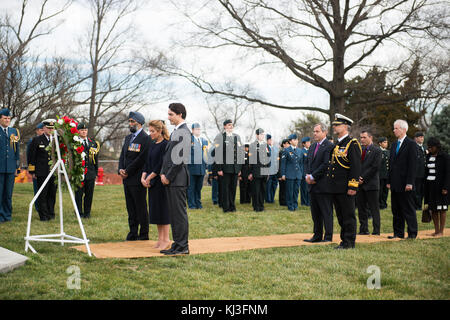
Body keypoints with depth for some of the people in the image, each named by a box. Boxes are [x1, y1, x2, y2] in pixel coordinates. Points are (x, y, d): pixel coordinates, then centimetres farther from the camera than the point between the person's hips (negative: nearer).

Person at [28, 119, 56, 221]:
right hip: (42, 173, -3)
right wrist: (32, 171, -2)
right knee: (42, 195, 0)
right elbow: (32, 157, 3)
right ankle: (43, 215, 5)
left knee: (52, 194, 6)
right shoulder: (36, 140, 4)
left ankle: (51, 213, 16)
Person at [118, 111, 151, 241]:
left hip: (137, 179, -8)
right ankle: (133, 233, 18)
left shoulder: (146, 139, -11)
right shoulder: (128, 138, 18)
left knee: (141, 208, -2)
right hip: (127, 179, 8)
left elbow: (142, 158, -17)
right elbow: (122, 155, 18)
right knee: (130, 208, 11)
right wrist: (121, 169, 0)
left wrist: (127, 171, -14)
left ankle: (144, 234, 6)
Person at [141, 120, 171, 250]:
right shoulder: (152, 145, 14)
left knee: (162, 208, -5)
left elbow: (162, 164, -16)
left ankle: (166, 239, 3)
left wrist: (149, 177, -12)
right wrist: (143, 177, -2)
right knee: (155, 209, 10)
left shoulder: (165, 145, -12)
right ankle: (160, 238, 18)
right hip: (152, 182, 8)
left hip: (161, 182, -8)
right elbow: (147, 163, 13)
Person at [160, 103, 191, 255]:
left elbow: (180, 158, -18)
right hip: (170, 179, 10)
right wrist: (163, 174, 9)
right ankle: (177, 244, 18)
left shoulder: (183, 132, -12)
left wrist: (169, 177, -14)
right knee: (173, 213, 12)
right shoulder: (175, 132, 19)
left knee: (179, 213, -5)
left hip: (178, 179, -10)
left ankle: (183, 246, 0)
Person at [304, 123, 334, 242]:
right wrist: (307, 175, -2)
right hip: (313, 185, 8)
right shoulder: (313, 146, 16)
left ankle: (328, 237, 4)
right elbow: (307, 162, 16)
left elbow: (326, 164, -17)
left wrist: (313, 176, -15)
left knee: (326, 212, -2)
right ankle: (317, 236, 20)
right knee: (315, 212, 12)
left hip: (323, 185, -8)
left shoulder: (329, 146, -11)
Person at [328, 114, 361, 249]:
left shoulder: (352, 144, -9)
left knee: (348, 215, -2)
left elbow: (356, 166, -15)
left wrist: (353, 187, -19)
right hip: (335, 187, 8)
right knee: (340, 216, 13)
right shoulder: (336, 145, 17)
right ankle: (344, 240, 21)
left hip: (346, 188, -8)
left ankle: (349, 242, 4)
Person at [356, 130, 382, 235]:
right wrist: (357, 178, -3)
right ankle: (363, 229, 14)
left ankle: (376, 230, 2)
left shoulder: (376, 150, -4)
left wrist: (363, 178, -12)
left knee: (374, 208, -2)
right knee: (361, 207, 7)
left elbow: (375, 167, -11)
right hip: (359, 183, 6)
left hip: (371, 184, -6)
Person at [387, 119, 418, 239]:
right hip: (395, 184, 7)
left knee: (409, 209, -1)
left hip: (405, 184, -7)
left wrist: (409, 183, -17)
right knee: (396, 210, 10)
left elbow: (413, 165, -12)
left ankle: (412, 233, 7)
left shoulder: (411, 144, -7)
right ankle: (398, 233, 17)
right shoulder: (394, 145, 16)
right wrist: (389, 181, 12)